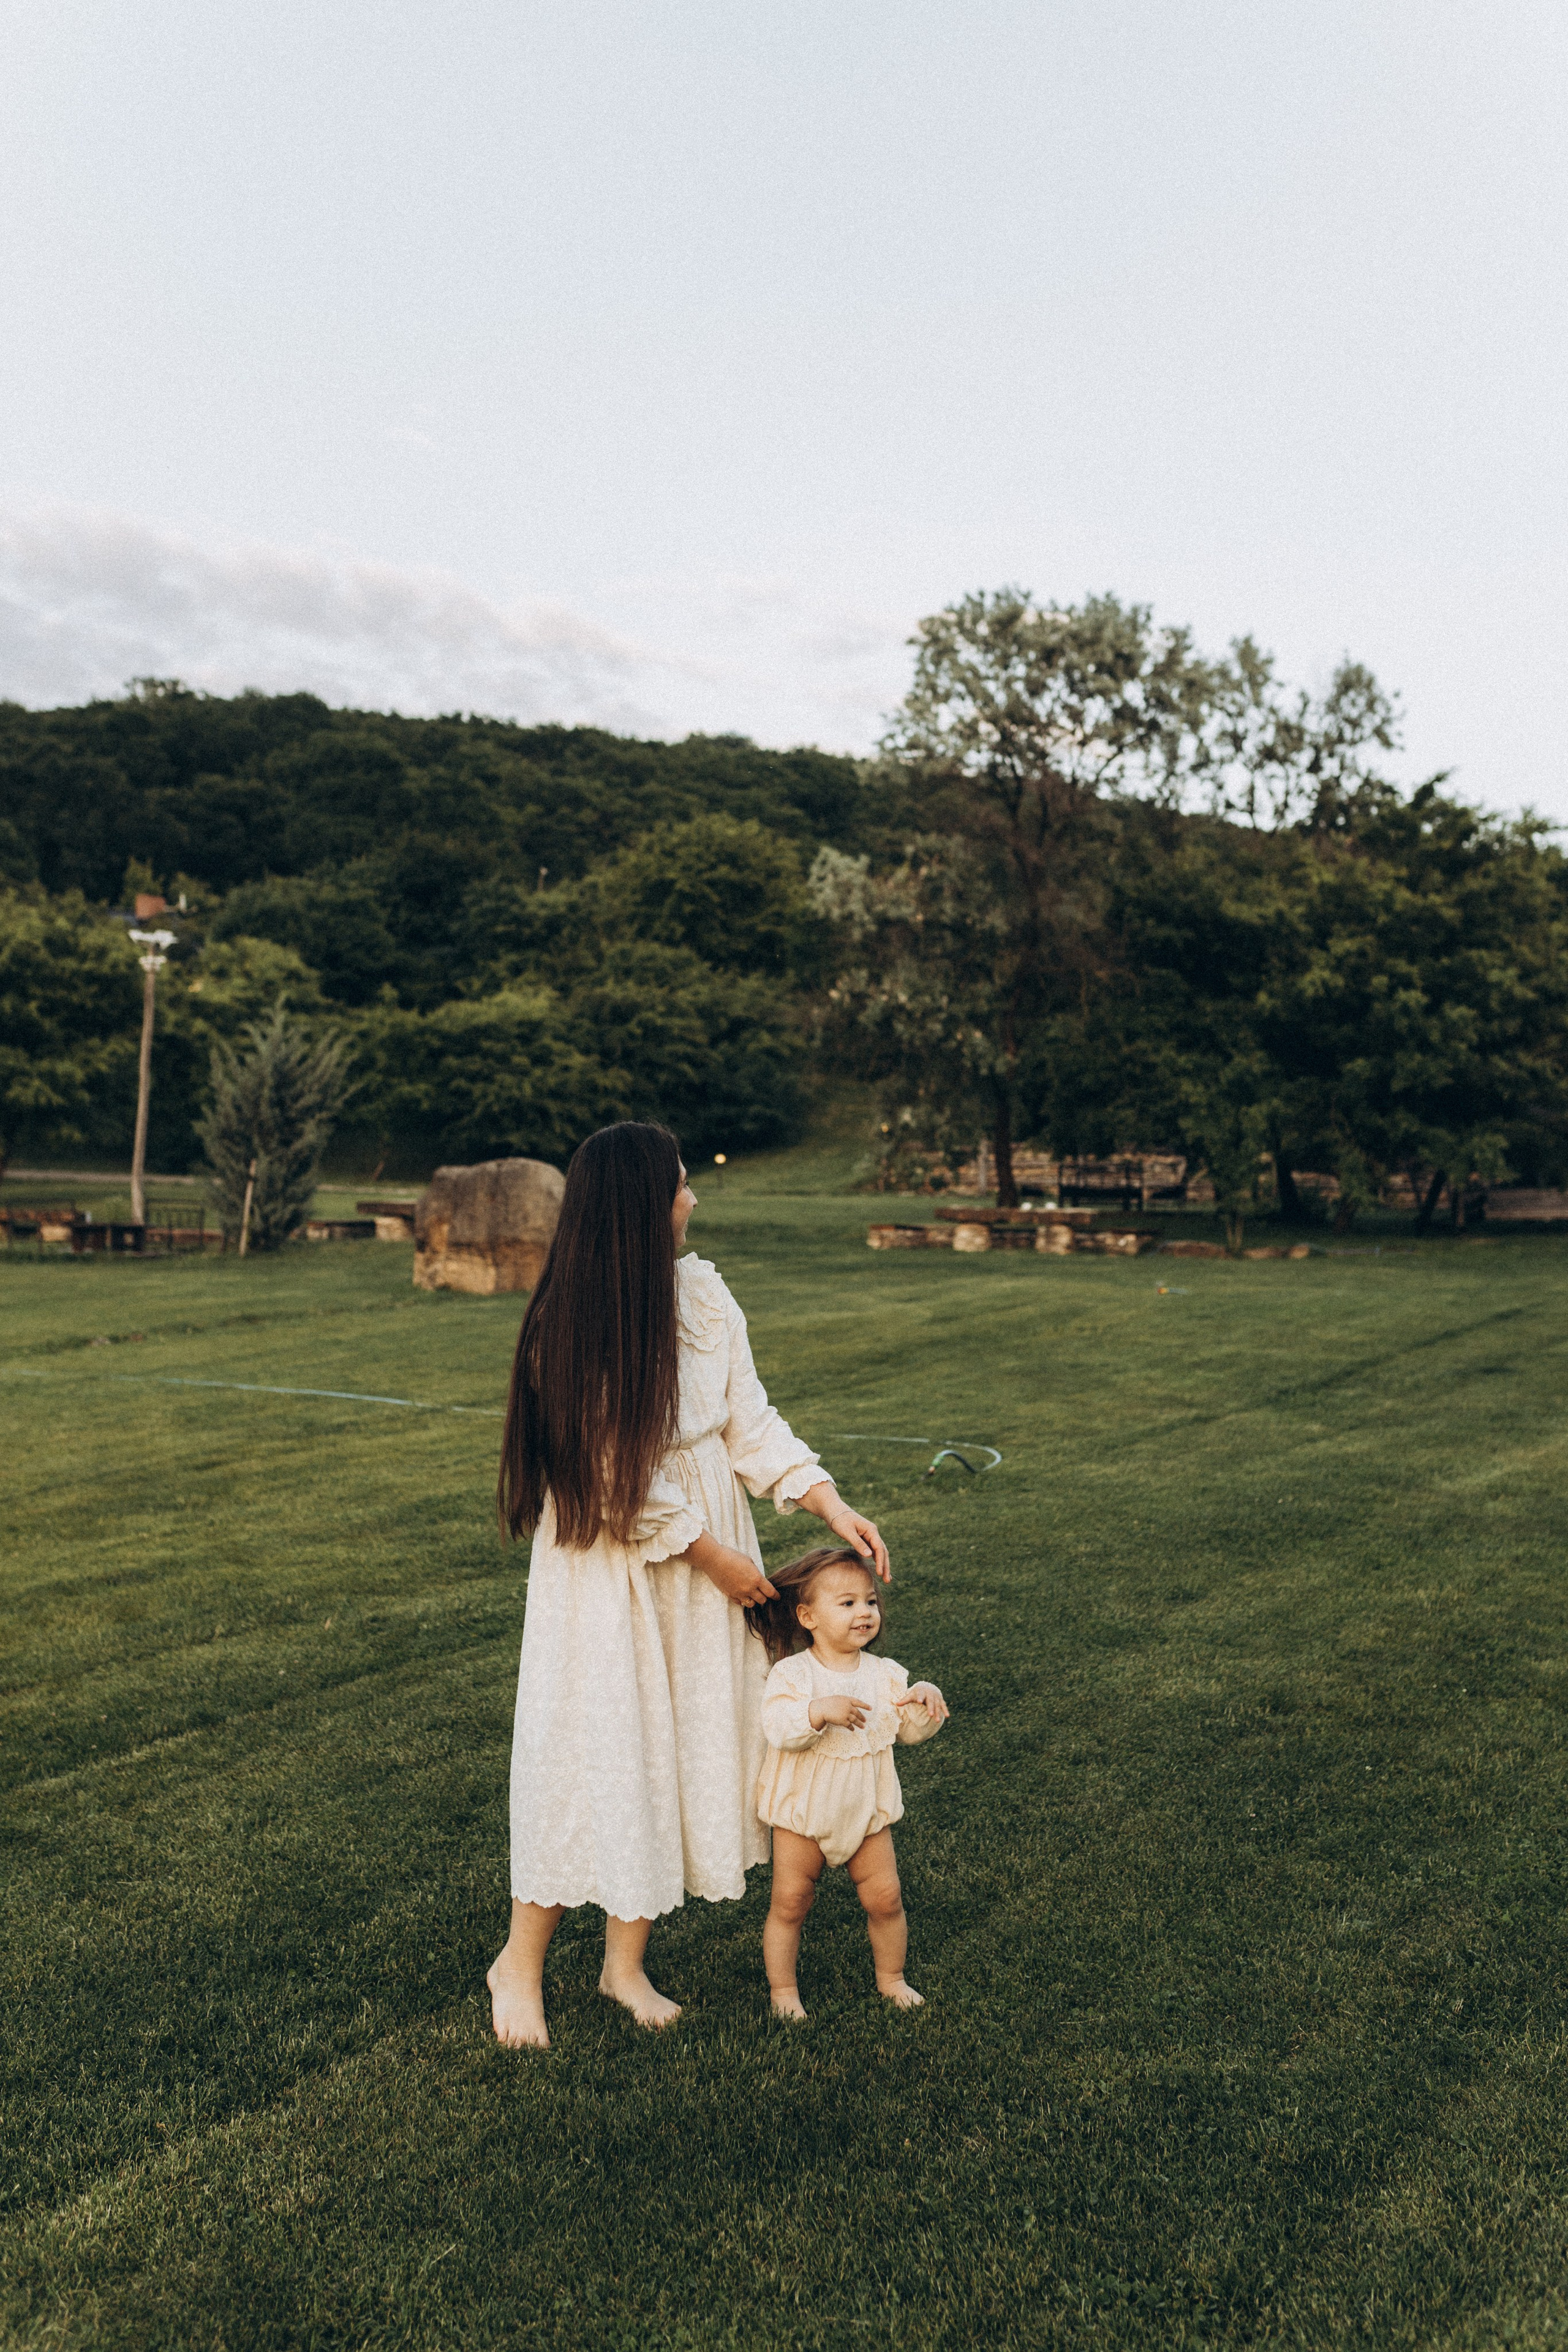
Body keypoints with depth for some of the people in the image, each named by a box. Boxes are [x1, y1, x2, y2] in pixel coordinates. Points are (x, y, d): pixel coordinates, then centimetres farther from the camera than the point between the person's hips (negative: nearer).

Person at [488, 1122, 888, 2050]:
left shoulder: (703, 1291, -2)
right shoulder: (572, 1324, -20)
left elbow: (750, 1420, 2)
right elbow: (615, 1478, -18)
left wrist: (831, 1504, -8)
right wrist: (712, 1555, -12)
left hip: (704, 1543, 6)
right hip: (608, 1566, -6)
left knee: (683, 1741, 12)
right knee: (595, 1749, 1)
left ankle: (626, 1962, 29)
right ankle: (522, 1962, 23)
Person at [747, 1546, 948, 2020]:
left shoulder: (885, 1673, -2)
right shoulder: (792, 1674, -15)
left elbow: (911, 1730, 2)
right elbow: (778, 1729, -28)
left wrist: (926, 1701, -19)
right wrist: (820, 1711, -44)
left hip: (867, 1811, 3)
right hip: (803, 1811, -3)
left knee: (885, 1897, 8)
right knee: (790, 1902, 4)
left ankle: (891, 1977, 31)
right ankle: (782, 1988, 23)